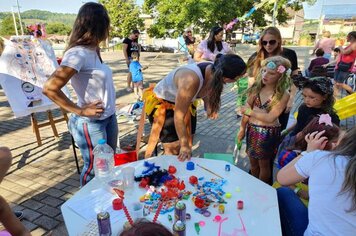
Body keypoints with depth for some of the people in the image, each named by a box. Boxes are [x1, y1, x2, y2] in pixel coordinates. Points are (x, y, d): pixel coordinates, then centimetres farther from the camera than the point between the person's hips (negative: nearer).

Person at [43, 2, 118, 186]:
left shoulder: (92, 50, 5)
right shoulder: (78, 53, -21)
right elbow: (49, 88, -26)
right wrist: (80, 111, -20)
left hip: (108, 117, 8)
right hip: (90, 123, -8)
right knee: (93, 168, 10)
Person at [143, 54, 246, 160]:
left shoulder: (214, 71, -19)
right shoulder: (191, 80, -41)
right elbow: (179, 116, -32)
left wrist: (209, 106, -12)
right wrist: (184, 146, -21)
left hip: (183, 102, 7)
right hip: (161, 103, -7)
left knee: (188, 143, 11)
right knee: (173, 148, -7)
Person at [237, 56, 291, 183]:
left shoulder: (283, 95, -15)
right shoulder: (256, 88, -4)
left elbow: (270, 118, -19)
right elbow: (246, 109, 0)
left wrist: (250, 112, -15)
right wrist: (242, 128, 3)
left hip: (268, 133, -4)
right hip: (251, 129, 4)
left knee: (264, 164, 15)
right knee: (253, 162, 20)